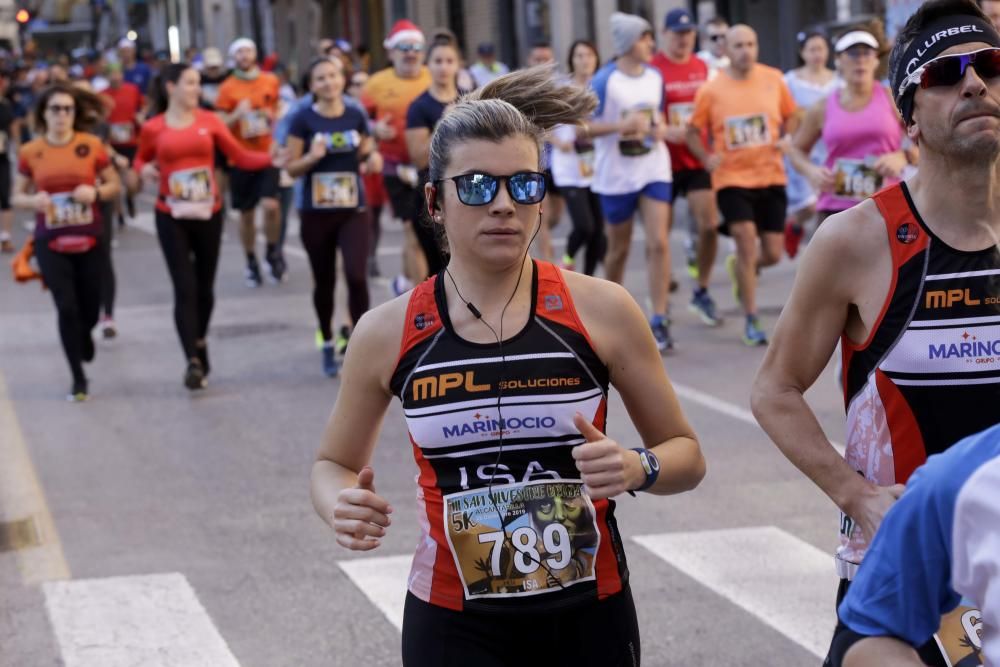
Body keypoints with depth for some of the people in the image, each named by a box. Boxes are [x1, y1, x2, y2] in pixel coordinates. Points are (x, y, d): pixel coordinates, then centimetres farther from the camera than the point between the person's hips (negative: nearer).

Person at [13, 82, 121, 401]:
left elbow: (114, 185, 6)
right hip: (51, 243, -1)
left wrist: (95, 192, -15)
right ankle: (78, 379, 5)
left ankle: (83, 335, 49)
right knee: (66, 308, -9)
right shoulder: (29, 152, -3)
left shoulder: (92, 145, -4)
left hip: (89, 241, 1)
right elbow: (17, 197, 6)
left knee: (89, 309, 10)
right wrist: (33, 201, -16)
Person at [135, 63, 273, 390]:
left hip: (209, 213, 2)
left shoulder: (209, 120, 1)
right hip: (171, 217, -2)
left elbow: (240, 157, 0)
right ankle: (193, 361, -9)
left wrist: (274, 158, -14)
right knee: (185, 289, -9)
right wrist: (145, 170, -6)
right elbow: (140, 160, 17)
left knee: (205, 287, 10)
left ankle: (200, 342, 35)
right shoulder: (153, 128, -1)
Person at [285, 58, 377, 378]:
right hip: (316, 212, -1)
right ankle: (327, 345, 28)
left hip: (353, 210, 1)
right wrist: (312, 157, -22)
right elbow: (291, 168, -3)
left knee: (357, 277, -14)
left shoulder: (356, 117, 3)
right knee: (324, 282, 10)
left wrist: (370, 156, -7)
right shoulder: (303, 119, -5)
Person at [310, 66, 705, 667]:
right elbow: (333, 463, 9)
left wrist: (637, 470, -20)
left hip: (590, 616, 1)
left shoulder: (601, 309, -8)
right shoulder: (387, 333, -6)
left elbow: (686, 454, 2)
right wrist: (342, 508, -13)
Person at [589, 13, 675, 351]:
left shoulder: (655, 76, 5)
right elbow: (582, 127, -12)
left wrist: (660, 127, -2)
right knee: (619, 248, 10)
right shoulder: (604, 81, -11)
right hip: (617, 174, -3)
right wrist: (622, 125, -24)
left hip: (654, 169, 3)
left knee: (658, 243, -10)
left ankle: (659, 321, -9)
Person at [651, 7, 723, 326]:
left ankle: (701, 293, 11)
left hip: (698, 160, 4)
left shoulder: (702, 68, 7)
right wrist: (666, 132, -24)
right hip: (664, 160, -4)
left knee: (709, 225, -4)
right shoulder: (653, 70, -8)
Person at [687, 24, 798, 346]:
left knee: (773, 254, 4)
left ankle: (740, 268, 41)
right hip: (732, 178, -3)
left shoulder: (773, 80, -1)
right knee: (747, 244, -14)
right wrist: (707, 158, -12)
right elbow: (694, 132, 4)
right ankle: (751, 322, -1)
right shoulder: (711, 90, -6)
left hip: (771, 177, 3)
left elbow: (790, 117, 12)